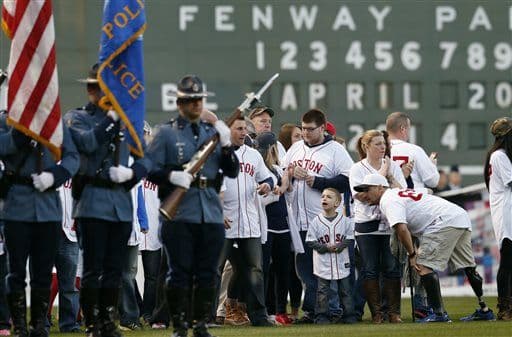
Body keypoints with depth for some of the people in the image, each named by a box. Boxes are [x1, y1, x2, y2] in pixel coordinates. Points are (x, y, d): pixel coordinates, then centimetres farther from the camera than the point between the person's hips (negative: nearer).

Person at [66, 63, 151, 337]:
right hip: (92, 202, -5)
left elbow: (145, 158, 12)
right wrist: (111, 118, -16)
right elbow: (87, 143, -17)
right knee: (93, 269, -6)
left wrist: (131, 173, -7)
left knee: (115, 269, 7)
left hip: (122, 202, 5)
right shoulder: (77, 118, 3)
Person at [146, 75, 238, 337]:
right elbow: (151, 170, -2)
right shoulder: (166, 134, 4)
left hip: (211, 213, 4)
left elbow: (232, 172, 12)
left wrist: (226, 145, -3)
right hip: (180, 214, -4)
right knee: (179, 272, -4)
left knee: (207, 273, 6)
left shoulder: (213, 132, 15)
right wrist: (172, 176, -20)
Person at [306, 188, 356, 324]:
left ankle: (349, 315, 13)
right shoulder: (316, 221, -3)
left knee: (345, 289, 6)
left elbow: (350, 238, 3)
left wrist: (339, 246, -14)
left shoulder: (344, 221, 0)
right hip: (323, 263, -1)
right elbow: (310, 241, -3)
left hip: (342, 262, 1)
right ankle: (321, 316, 7)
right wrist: (325, 247, -15)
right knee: (322, 290, 1)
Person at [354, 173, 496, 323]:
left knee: (424, 266, -10)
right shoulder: (399, 192, 24)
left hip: (445, 221, -10)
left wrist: (412, 254, -12)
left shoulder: (388, 200, -7)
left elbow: (401, 228, -21)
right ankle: (485, 310, 25)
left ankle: (439, 313, -15)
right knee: (468, 267, 18)